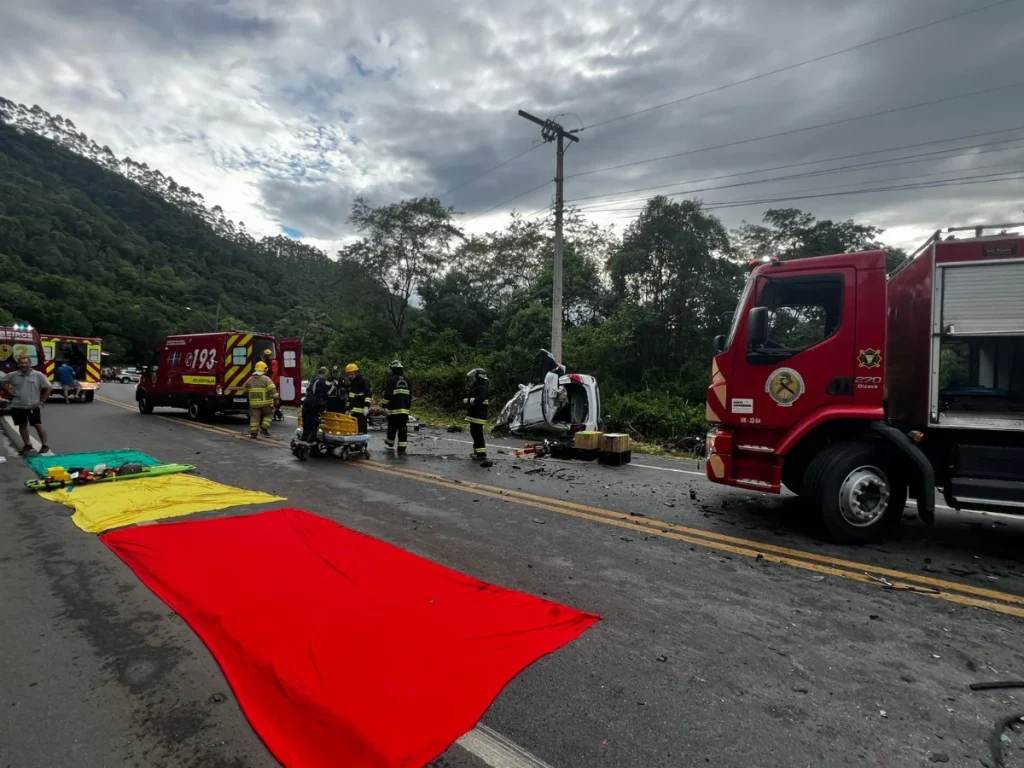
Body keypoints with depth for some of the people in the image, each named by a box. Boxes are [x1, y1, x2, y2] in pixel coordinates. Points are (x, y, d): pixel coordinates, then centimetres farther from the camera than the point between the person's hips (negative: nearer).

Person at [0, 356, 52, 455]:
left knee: (38, 425, -2)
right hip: (17, 406, 4)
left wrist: (42, 401, -7)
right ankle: (27, 444, 26)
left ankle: (45, 445, 6)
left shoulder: (38, 375, -7)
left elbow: (49, 387, -4)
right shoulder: (13, 375, 0)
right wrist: (9, 391, 2)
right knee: (22, 425, 12)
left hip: (33, 406, -3)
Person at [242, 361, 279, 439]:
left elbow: (246, 389, 20)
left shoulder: (250, 379, 6)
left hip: (254, 403, 3)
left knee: (254, 417, 7)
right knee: (268, 415, 15)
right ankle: (264, 428, 3)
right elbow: (272, 389, -18)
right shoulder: (266, 379, -9)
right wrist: (276, 398, -14)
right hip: (266, 403, -3)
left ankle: (253, 433, 6)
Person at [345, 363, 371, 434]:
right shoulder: (351, 382, 19)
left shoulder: (363, 380, -8)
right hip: (354, 410, 9)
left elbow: (368, 394, -16)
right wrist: (348, 408, 22)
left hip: (362, 411, -9)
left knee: (361, 428, -10)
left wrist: (366, 406, -23)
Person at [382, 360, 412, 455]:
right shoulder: (406, 380, 12)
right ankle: (402, 447, -2)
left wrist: (385, 405, -3)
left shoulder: (391, 379, -7)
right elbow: (410, 395, 18)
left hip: (394, 408, -4)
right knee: (403, 428, 2)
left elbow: (387, 394, -12)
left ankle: (390, 444, 28)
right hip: (405, 409, 4)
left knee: (392, 427, 11)